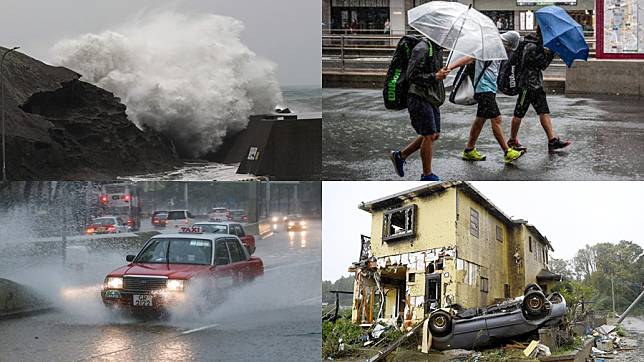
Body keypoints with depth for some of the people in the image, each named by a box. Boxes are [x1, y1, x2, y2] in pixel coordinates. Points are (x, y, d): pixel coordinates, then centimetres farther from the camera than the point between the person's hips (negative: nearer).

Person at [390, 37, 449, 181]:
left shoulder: (438, 49, 12)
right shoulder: (422, 48, -18)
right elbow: (412, 75, -22)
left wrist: (442, 72, 10)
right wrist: (435, 76, -22)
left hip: (432, 98, 10)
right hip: (420, 98, -10)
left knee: (434, 135, 14)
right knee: (429, 135, -4)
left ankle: (400, 155, 26)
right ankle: (427, 175, 9)